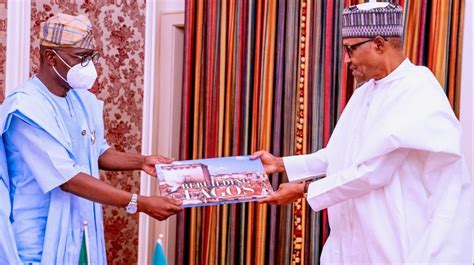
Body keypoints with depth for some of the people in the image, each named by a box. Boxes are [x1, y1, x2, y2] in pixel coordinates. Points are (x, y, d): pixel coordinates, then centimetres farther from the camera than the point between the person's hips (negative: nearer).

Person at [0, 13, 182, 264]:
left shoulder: (83, 100, 4)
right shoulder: (27, 108, -21)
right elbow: (67, 179, -26)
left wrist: (141, 161, -1)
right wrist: (140, 203, -27)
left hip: (82, 233, 7)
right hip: (39, 241, -7)